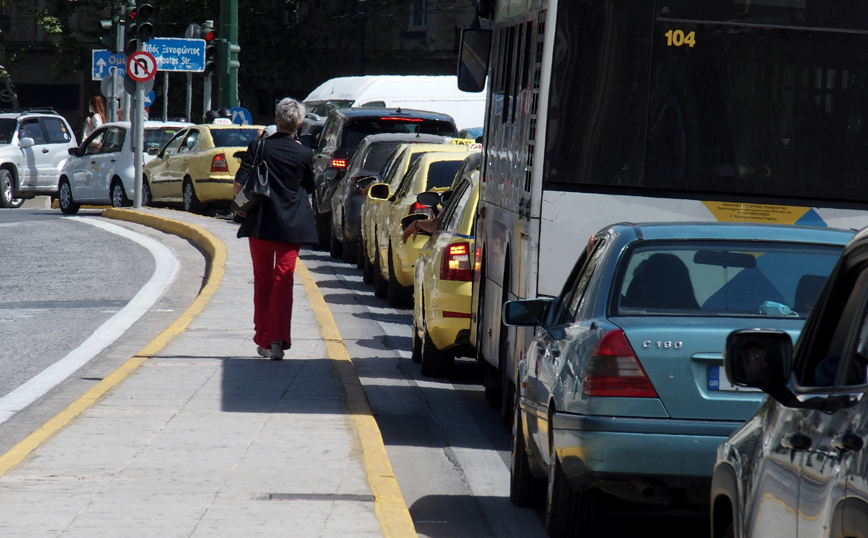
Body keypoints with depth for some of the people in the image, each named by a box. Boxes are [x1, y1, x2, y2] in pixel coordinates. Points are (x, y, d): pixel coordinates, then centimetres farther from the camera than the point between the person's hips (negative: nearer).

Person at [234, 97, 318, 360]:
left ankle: (263, 340, 19)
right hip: (292, 227, -1)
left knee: (262, 280, 13)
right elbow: (309, 187, 8)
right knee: (283, 279, 0)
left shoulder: (258, 147, -6)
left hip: (260, 223, 1)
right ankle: (277, 339, -14)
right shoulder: (304, 154, -5)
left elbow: (239, 184, -7)